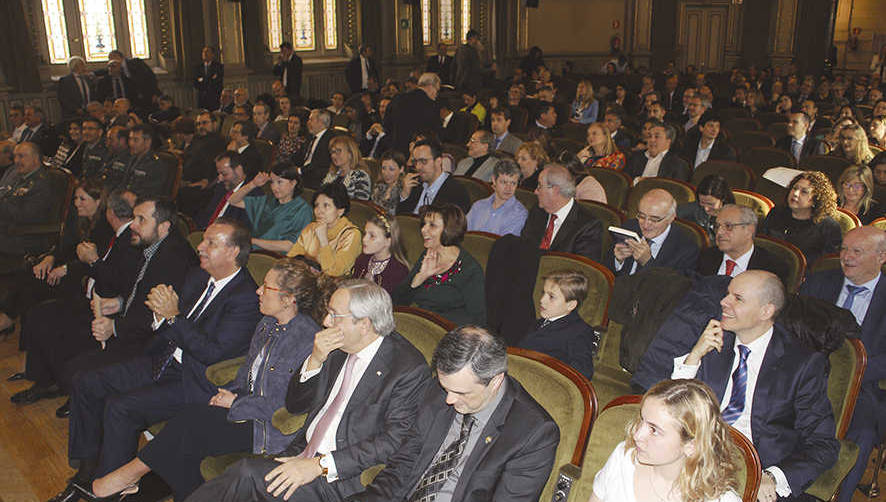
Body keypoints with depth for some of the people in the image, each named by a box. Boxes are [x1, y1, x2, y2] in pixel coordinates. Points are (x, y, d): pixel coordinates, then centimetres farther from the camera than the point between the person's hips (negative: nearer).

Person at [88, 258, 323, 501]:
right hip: (247, 407, 8)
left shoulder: (308, 338, -18)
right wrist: (230, 392, -1)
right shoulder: (267, 324, 10)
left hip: (272, 427, -8)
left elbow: (286, 405, -18)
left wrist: (235, 403, -11)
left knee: (191, 421, -20)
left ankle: (137, 468, 0)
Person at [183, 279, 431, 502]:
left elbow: (393, 441, -18)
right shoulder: (338, 347, 7)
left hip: (345, 479, -6)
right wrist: (315, 360, -7)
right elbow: (294, 405, 12)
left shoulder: (410, 369, -14)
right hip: (302, 455, 6)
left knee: (248, 473, -21)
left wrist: (320, 465, -22)